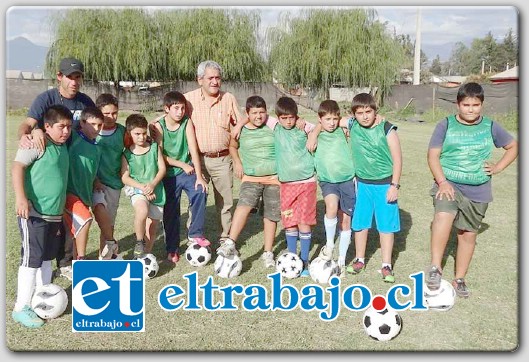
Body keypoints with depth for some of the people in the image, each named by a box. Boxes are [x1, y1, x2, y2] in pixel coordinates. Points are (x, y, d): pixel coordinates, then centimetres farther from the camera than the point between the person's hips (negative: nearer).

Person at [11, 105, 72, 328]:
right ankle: (21, 308, 3)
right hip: (33, 213, -8)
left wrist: (60, 214, 25)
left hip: (54, 214, 8)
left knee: (47, 258, 15)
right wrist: (20, 198, -28)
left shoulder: (62, 147, 13)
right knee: (31, 259, -6)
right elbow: (17, 167, -19)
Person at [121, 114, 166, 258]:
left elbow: (162, 169, 0)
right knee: (142, 211, -33)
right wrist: (142, 187, -18)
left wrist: (152, 184, -15)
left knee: (152, 226, 8)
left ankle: (146, 254, 28)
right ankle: (139, 242, -8)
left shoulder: (154, 147, 2)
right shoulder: (127, 154, -2)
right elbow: (125, 177, -6)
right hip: (137, 189, -3)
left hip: (156, 191, 3)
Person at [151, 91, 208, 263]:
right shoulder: (159, 126, -9)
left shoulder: (187, 123, -5)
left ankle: (195, 233, -9)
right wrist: (182, 164, -12)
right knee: (170, 212, 6)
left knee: (200, 192, -26)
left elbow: (193, 149, -12)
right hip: (169, 175, 0)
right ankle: (172, 249, 23)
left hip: (188, 171, 1)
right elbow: (160, 155, -12)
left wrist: (199, 176, -18)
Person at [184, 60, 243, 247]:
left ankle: (226, 238, 24)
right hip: (197, 159, -1)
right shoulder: (189, 99, -1)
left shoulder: (229, 99, 3)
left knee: (225, 202, 10)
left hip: (223, 160, 1)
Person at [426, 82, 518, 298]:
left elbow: (513, 146, 17)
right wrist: (442, 182, -19)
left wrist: (498, 167, 3)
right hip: (449, 185, -2)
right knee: (444, 216, -31)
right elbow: (433, 155, -7)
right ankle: (435, 268, -24)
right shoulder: (446, 125, -4)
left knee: (468, 234, 10)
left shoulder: (490, 127, 3)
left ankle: (459, 280, 26)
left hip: (478, 191, 3)